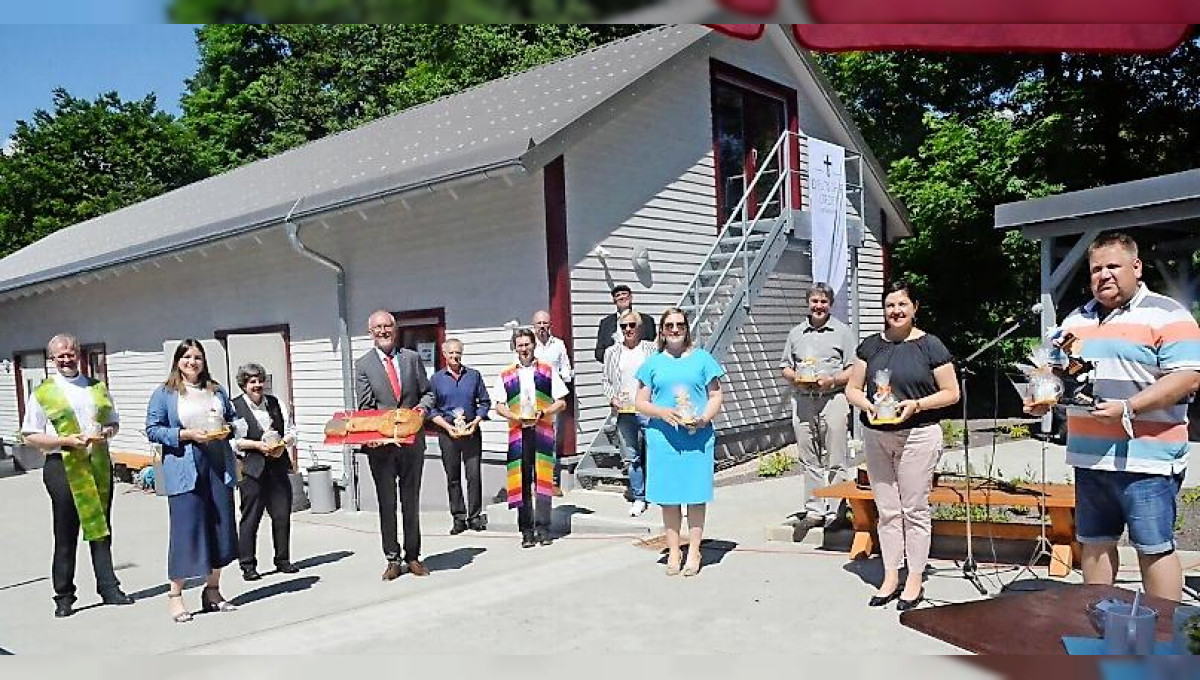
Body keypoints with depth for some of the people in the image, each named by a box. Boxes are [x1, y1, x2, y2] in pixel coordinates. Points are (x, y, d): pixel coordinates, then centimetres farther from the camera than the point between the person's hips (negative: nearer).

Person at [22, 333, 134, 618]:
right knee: (66, 534, 2)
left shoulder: (98, 388, 13)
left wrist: (105, 434, -3)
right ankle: (64, 596, 12)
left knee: (101, 528, 6)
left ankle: (108, 588, 11)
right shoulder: (42, 393, 3)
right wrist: (66, 440, -13)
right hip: (62, 466, -3)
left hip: (98, 464, 3)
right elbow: (30, 436, 0)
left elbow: (113, 423, 19)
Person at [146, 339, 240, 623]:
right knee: (185, 530, -6)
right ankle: (175, 595, 7)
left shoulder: (217, 390, 14)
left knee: (221, 527, 6)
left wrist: (227, 430, 0)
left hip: (218, 467, 5)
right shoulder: (164, 393, 2)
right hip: (184, 470, -5)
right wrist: (185, 434, -15)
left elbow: (232, 419, 22)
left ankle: (212, 591, 19)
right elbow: (153, 429, -2)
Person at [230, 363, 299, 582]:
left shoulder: (276, 403, 13)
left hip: (278, 467, 4)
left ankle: (283, 560, 20)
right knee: (250, 517, 0)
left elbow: (291, 430, 13)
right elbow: (232, 441, -8)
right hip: (251, 469, -4)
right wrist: (258, 445, -16)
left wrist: (282, 444, -6)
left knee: (282, 515, 6)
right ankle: (247, 565, 10)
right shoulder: (234, 407, -2)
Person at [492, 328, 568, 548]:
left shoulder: (548, 371, 9)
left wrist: (543, 413, -10)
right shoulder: (506, 375, 12)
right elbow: (499, 406, 12)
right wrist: (515, 417, -7)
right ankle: (527, 531, 6)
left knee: (542, 480, -4)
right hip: (518, 433, 1)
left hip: (543, 431, -1)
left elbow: (561, 402, 7)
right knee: (522, 481, 0)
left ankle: (543, 529, 1)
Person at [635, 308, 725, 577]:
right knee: (669, 496, 5)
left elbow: (715, 396, 7)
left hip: (697, 437, -1)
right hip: (663, 437, 1)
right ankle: (673, 552, 17)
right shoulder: (653, 362, 9)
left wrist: (704, 418, -12)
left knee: (696, 494, 2)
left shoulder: (702, 358, 7)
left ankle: (693, 552, 12)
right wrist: (663, 412, -12)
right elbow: (641, 402, 8)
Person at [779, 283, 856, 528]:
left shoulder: (843, 332, 5)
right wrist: (796, 378, -3)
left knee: (835, 459, -2)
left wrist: (832, 380, -15)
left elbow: (854, 370, 1)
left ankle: (835, 510, 5)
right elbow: (785, 367, 18)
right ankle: (814, 508, 13)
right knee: (809, 457, 6)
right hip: (802, 400, 3)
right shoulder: (796, 333, 16)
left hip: (833, 399, -3)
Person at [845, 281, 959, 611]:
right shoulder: (870, 346, 8)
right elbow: (852, 389, 10)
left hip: (918, 436, -3)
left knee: (915, 509, 2)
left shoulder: (930, 346, -2)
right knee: (886, 510, 10)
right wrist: (867, 405, -11)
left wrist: (917, 404, -16)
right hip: (876, 437, 4)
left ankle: (915, 579, 15)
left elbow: (951, 393, -1)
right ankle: (890, 577, 21)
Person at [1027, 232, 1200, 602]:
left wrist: (1128, 408, -22)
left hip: (1146, 458, -6)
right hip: (1089, 457, 6)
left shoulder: (1166, 315, -5)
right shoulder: (1075, 321, 15)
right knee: (1093, 543, 14)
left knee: (1154, 548, 1)